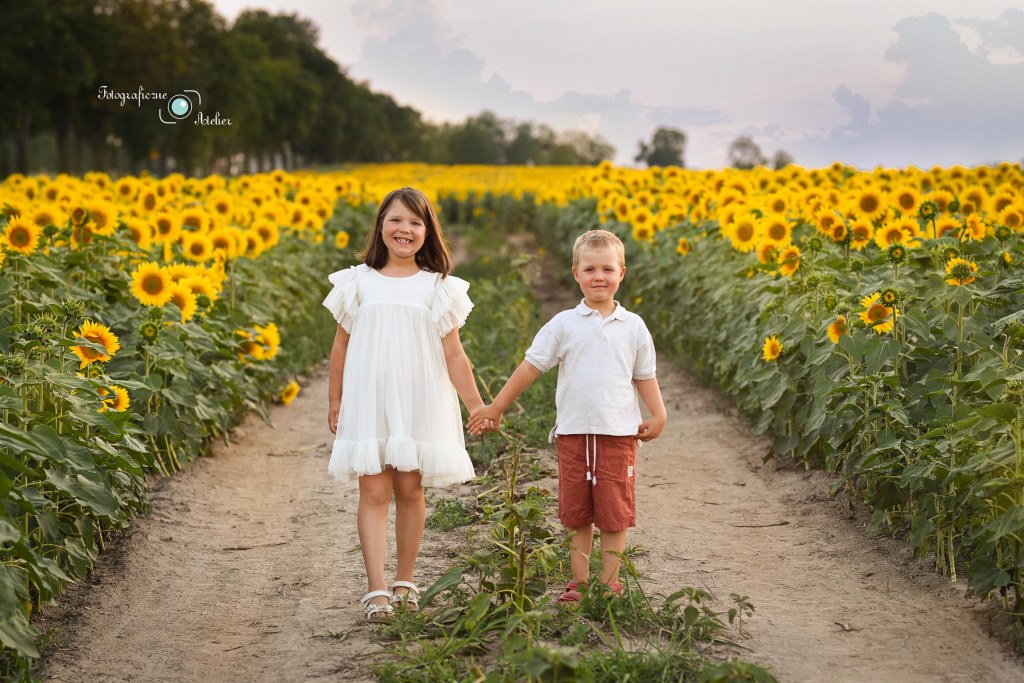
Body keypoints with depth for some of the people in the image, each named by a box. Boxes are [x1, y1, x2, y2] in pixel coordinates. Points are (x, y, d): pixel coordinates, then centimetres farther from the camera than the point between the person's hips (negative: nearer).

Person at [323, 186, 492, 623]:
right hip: (369, 403, 0)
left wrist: (476, 405, -2)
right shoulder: (358, 282, 3)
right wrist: (334, 401, 8)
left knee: (410, 489, 7)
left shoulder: (438, 287, 2)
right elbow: (341, 345, 9)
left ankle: (405, 581, 21)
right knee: (373, 492, -4)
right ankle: (376, 590, -5)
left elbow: (453, 354, 3)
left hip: (420, 404, 0)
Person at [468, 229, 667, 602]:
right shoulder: (564, 325, 1)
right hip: (573, 433, 0)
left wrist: (658, 416, -3)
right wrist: (495, 408, 3)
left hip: (619, 434, 0)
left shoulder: (633, 327, 4)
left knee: (615, 515, 3)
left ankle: (609, 582, 14)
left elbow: (645, 376, 11)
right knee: (577, 515, 8)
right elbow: (530, 366, 3)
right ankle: (578, 581, 18)